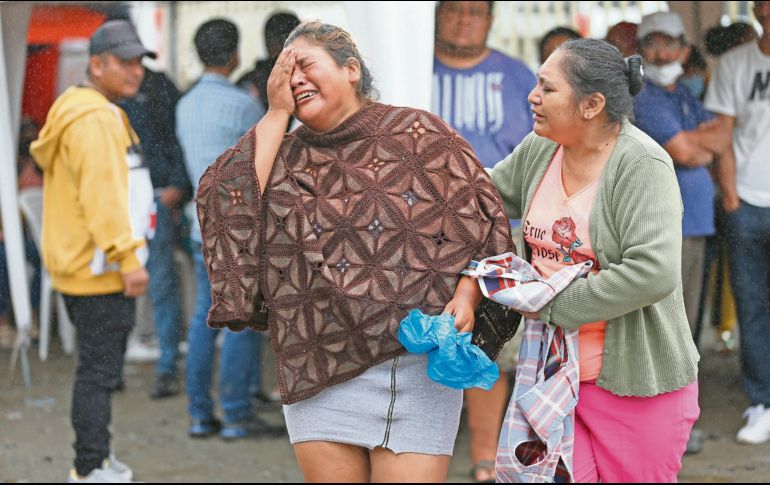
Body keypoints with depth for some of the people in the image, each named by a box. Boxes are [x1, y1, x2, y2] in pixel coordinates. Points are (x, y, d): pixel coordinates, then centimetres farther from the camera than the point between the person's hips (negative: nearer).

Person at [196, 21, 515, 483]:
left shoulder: (418, 134, 1)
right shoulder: (286, 156, 12)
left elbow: (484, 227, 0)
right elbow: (224, 203, -7)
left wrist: (466, 296, -16)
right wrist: (276, 114, -3)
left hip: (417, 367, -4)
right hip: (318, 373, 4)